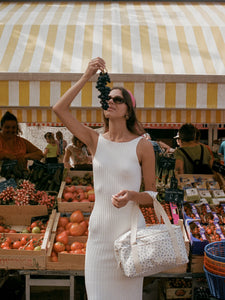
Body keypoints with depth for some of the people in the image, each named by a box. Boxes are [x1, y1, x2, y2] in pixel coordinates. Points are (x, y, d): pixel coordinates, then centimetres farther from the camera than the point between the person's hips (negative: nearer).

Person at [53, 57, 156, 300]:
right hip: (99, 227, 2)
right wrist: (87, 76, -12)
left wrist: (132, 195, -22)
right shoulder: (95, 140, 2)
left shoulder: (142, 146, -4)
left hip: (129, 228, -2)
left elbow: (152, 195, 0)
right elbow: (59, 109, -10)